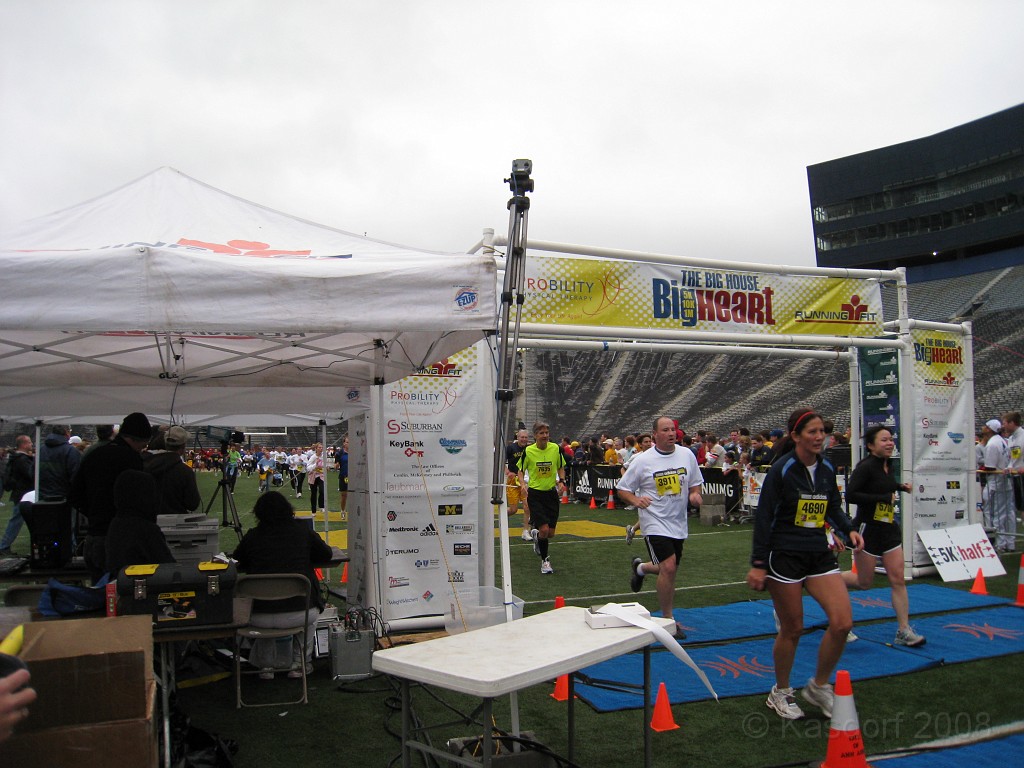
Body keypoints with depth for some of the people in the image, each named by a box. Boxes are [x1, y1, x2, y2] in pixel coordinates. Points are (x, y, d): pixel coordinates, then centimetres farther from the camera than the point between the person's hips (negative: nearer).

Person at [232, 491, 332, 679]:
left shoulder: (252, 536, 2)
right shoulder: (302, 530, 3)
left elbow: (237, 564, 17)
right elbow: (326, 554, 15)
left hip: (260, 617, 1)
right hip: (299, 614, -1)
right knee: (311, 613, 35)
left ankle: (266, 664, 32)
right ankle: (300, 662, 29)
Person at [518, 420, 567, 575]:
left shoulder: (556, 449, -3)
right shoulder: (528, 451, -9)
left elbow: (561, 468, 13)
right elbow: (521, 471, 3)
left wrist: (561, 481, -5)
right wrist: (523, 484, -16)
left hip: (552, 493, 3)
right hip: (535, 494, -3)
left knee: (550, 533, 5)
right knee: (544, 530, -12)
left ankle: (535, 534, 41)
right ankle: (544, 560, 11)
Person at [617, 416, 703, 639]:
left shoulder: (687, 454, 1)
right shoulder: (642, 460, -9)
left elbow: (696, 483, 13)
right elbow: (623, 488, -3)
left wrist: (695, 495, -9)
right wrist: (636, 500, -23)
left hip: (678, 523, 5)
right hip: (655, 523, -5)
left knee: (670, 571, 15)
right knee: (668, 568, -17)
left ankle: (640, 568, 47)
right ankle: (668, 620, -1)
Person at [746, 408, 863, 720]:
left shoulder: (826, 468, 6)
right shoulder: (781, 469, -12)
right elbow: (764, 517, -11)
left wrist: (849, 530, 0)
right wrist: (758, 564, -12)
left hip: (819, 554, 6)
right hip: (784, 555, -5)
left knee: (842, 622, -6)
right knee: (792, 629, 3)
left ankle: (819, 686, 17)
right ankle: (781, 693, 27)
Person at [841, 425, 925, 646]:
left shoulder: (887, 465, 9)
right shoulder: (866, 466, -16)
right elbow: (850, 495, -26)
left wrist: (899, 487, 11)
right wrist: (884, 498, -23)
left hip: (889, 528, 7)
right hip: (867, 529, -7)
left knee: (898, 579, 1)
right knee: (864, 582, 3)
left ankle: (904, 631, 6)